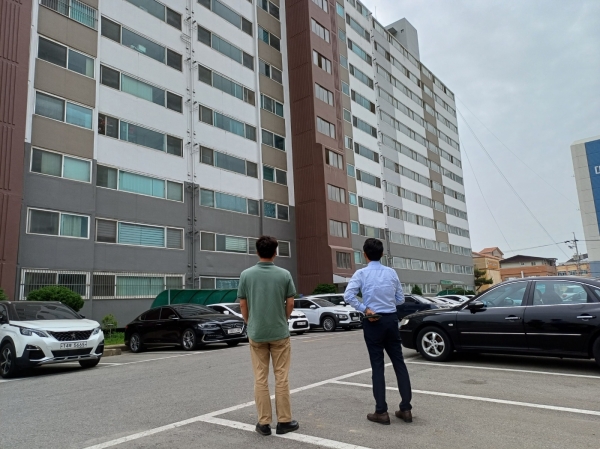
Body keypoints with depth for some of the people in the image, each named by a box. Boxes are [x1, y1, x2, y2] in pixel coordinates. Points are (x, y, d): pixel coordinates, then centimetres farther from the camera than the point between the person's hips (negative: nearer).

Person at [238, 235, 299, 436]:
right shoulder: (284, 274, -8)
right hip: (279, 332, -1)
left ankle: (264, 423, 14)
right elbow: (290, 303, -2)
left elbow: (243, 304, 0)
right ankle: (284, 421, 15)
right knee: (281, 377, 8)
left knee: (260, 379, 8)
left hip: (256, 333, 1)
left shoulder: (246, 275, -6)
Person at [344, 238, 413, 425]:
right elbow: (400, 299, 8)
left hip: (373, 322, -3)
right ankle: (406, 409, 15)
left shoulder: (361, 273, -8)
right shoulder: (392, 272, 3)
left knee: (378, 366, 4)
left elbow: (348, 296, -19)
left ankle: (381, 412, 10)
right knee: (399, 362, 11)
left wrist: (364, 309, -10)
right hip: (391, 319, 3)